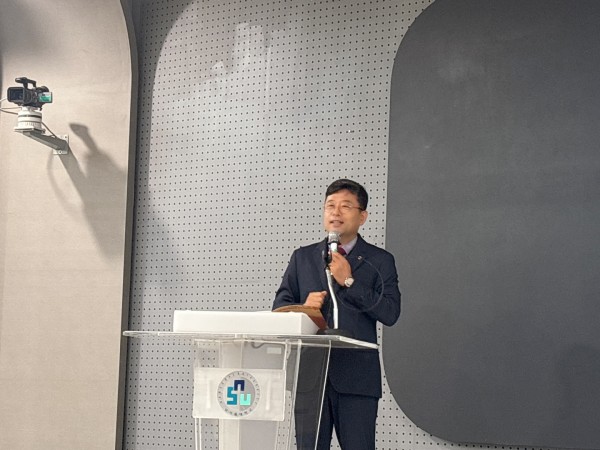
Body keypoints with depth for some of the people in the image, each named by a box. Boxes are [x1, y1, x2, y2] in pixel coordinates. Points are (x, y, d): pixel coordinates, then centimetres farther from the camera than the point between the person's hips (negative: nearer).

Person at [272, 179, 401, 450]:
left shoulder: (379, 261, 7)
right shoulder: (303, 258, 15)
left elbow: (390, 313, -5)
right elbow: (280, 307, 13)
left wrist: (349, 281, -11)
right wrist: (303, 308, -9)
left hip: (356, 377, -2)